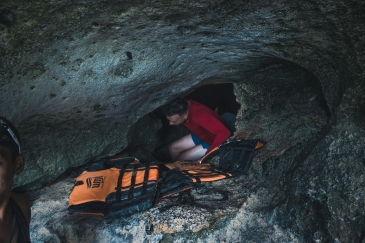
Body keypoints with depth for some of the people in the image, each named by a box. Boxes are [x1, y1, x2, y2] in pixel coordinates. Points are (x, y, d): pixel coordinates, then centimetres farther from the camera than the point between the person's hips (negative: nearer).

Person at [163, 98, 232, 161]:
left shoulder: (199, 115, -41)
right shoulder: (184, 105, -18)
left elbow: (224, 133, -47)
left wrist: (208, 154, -42)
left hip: (213, 141, -8)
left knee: (181, 159, -10)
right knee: (173, 148, 6)